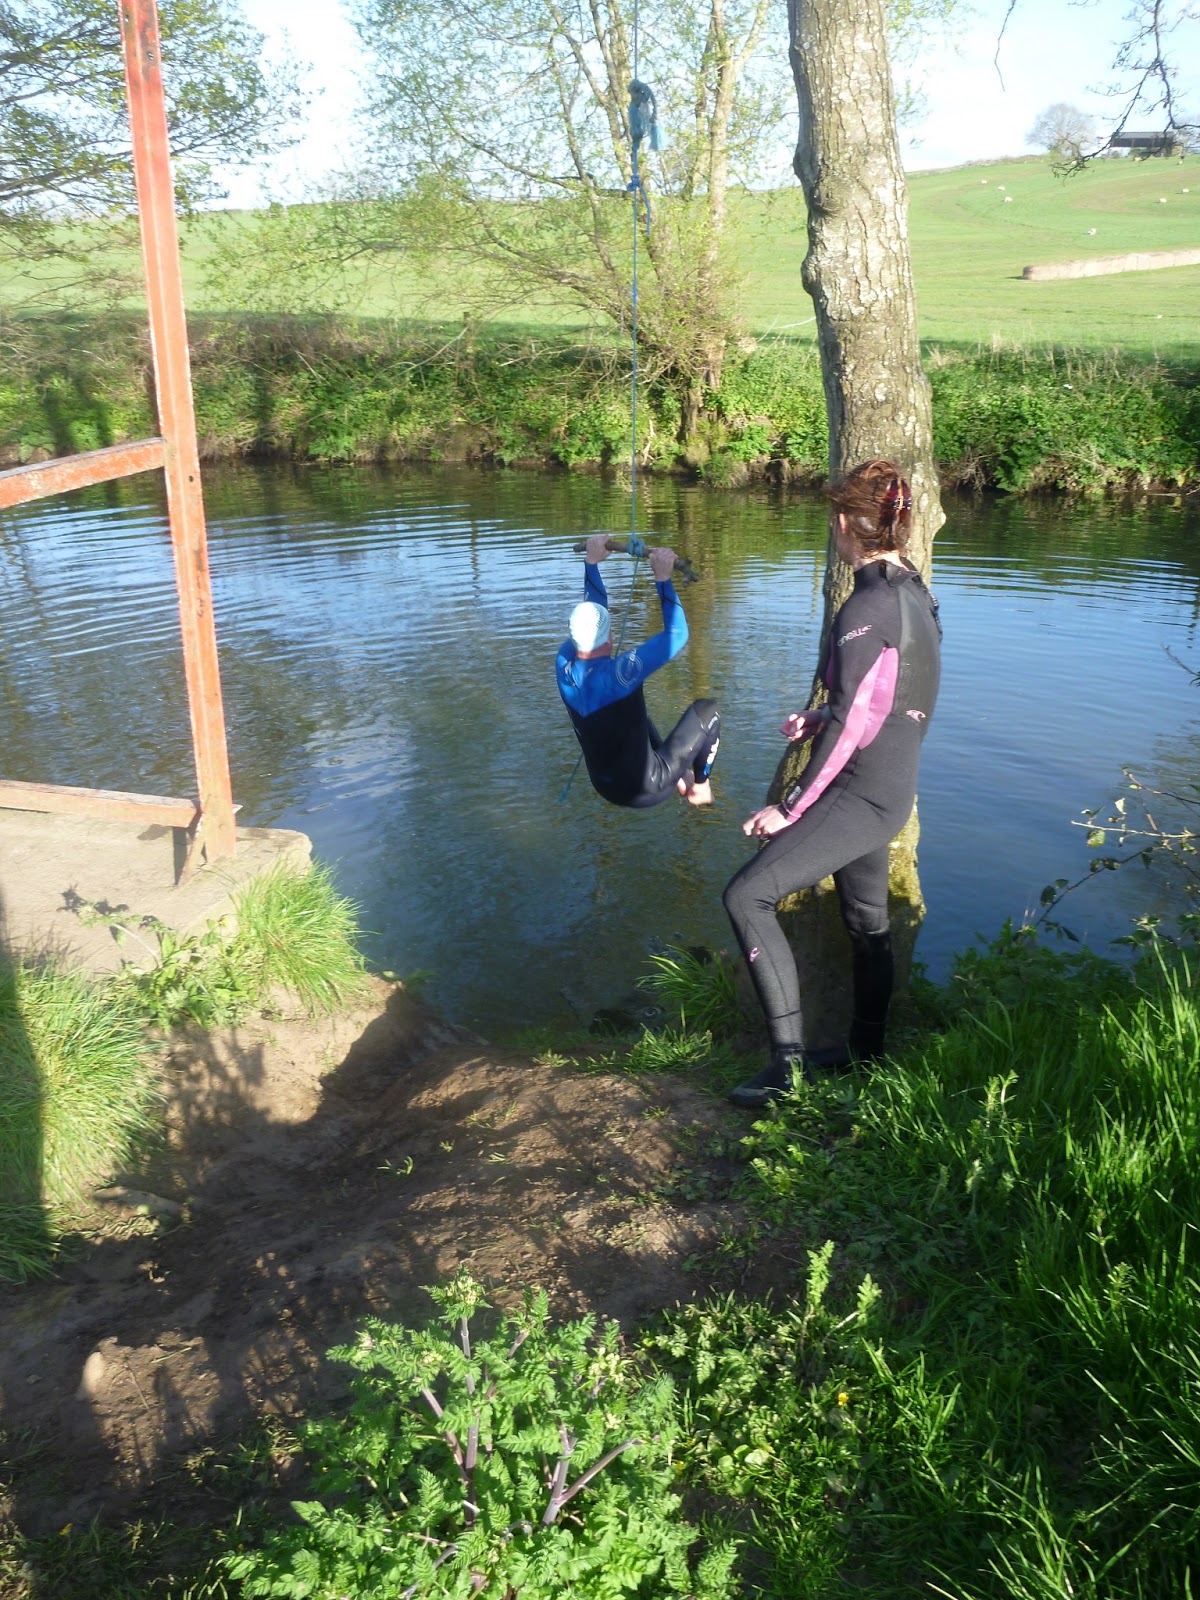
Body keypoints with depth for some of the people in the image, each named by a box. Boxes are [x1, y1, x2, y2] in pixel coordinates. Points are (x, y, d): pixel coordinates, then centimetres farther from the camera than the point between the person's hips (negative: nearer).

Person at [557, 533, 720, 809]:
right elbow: (677, 633, -22)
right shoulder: (617, 672, -29)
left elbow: (588, 613, 6)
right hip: (646, 789, -6)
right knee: (707, 710, 9)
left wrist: (591, 563, 9)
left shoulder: (564, 665, -11)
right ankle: (699, 786, 26)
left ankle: (680, 779, 37)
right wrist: (662, 578, -19)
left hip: (605, 788, 7)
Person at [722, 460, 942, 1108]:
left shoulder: (868, 608, -21)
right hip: (888, 790, 10)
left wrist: (789, 808, -17)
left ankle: (788, 1058, -9)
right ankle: (865, 1048, 38)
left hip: (858, 794, -10)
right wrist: (823, 717, 23)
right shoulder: (915, 595, 8)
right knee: (866, 919, 21)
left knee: (747, 895, -13)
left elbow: (850, 725, -22)